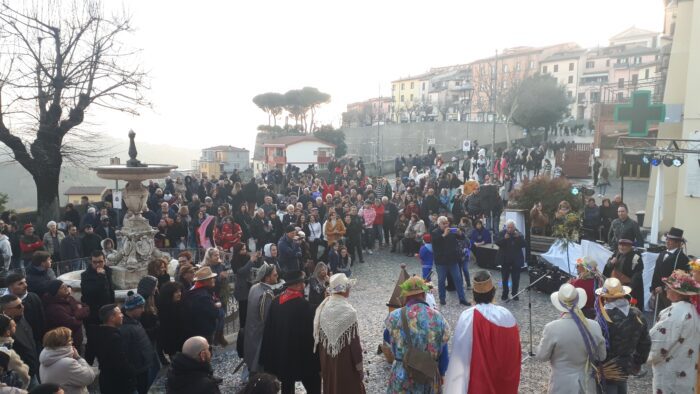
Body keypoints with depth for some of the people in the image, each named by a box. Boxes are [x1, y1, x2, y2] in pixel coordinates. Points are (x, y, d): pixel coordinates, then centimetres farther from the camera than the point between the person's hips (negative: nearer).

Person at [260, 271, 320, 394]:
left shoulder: (275, 302, -2)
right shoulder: (303, 305, -20)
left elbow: (268, 328, 4)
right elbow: (311, 332, -16)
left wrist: (269, 355, 13)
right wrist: (316, 358, -5)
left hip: (280, 354, 6)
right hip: (302, 355, -6)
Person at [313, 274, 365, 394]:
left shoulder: (322, 308, -6)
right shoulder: (348, 312, -21)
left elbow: (317, 338, 3)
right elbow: (354, 342, -17)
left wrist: (322, 360, 15)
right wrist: (359, 368, -6)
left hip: (326, 360, 5)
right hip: (345, 361, -5)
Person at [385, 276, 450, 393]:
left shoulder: (395, 317, -15)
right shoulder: (437, 317, -10)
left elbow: (389, 340, 4)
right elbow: (443, 352, 0)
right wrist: (441, 373, 15)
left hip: (402, 376, -1)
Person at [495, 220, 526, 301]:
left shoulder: (518, 234, -5)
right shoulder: (502, 233, -6)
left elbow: (524, 244, -12)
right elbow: (497, 242, -14)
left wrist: (518, 237, -26)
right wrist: (504, 238, -29)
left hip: (516, 260, 0)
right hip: (505, 259, 0)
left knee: (516, 278, 6)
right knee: (505, 278, 10)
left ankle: (515, 293, 21)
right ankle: (505, 293, 24)